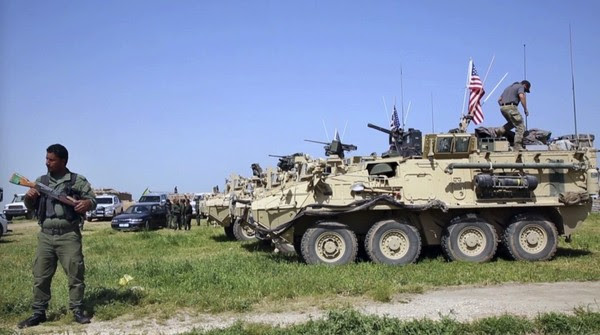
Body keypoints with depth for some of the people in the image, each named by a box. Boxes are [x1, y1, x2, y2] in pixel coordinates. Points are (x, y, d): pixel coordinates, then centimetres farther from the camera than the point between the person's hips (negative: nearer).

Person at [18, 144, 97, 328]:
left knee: (75, 274, -1)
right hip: (45, 235, 4)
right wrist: (29, 197, -6)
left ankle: (77, 311, 9)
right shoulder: (41, 181, 13)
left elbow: (92, 200, 2)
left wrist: (87, 203, -21)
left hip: (69, 235, -4)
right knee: (40, 276, 7)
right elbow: (30, 206, 17)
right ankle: (38, 313, 19)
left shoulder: (78, 180, 1)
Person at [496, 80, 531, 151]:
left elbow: (499, 100, 27)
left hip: (502, 107, 8)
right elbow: (521, 96, -16)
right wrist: (525, 109, -12)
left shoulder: (509, 87, 29)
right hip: (511, 107, -8)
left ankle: (500, 131, 14)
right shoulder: (520, 87, 5)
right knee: (520, 126, -3)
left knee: (512, 123, 31)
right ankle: (518, 146, -10)